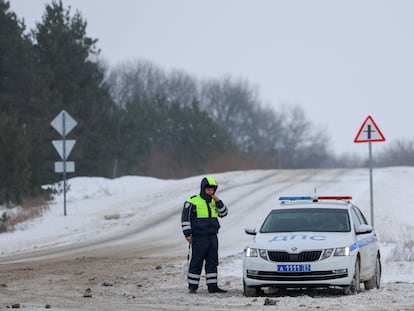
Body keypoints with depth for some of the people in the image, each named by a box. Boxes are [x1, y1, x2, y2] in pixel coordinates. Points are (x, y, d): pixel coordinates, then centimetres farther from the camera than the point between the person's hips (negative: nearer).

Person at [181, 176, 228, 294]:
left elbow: (223, 213, 10)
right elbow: (185, 218, -8)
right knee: (196, 262, -4)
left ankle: (212, 286, 10)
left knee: (212, 262, 6)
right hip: (199, 238, -6)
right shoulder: (193, 201, -6)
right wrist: (187, 234, -14)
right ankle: (192, 286, 2)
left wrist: (218, 201, -3)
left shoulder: (213, 201, 14)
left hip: (213, 237, 6)